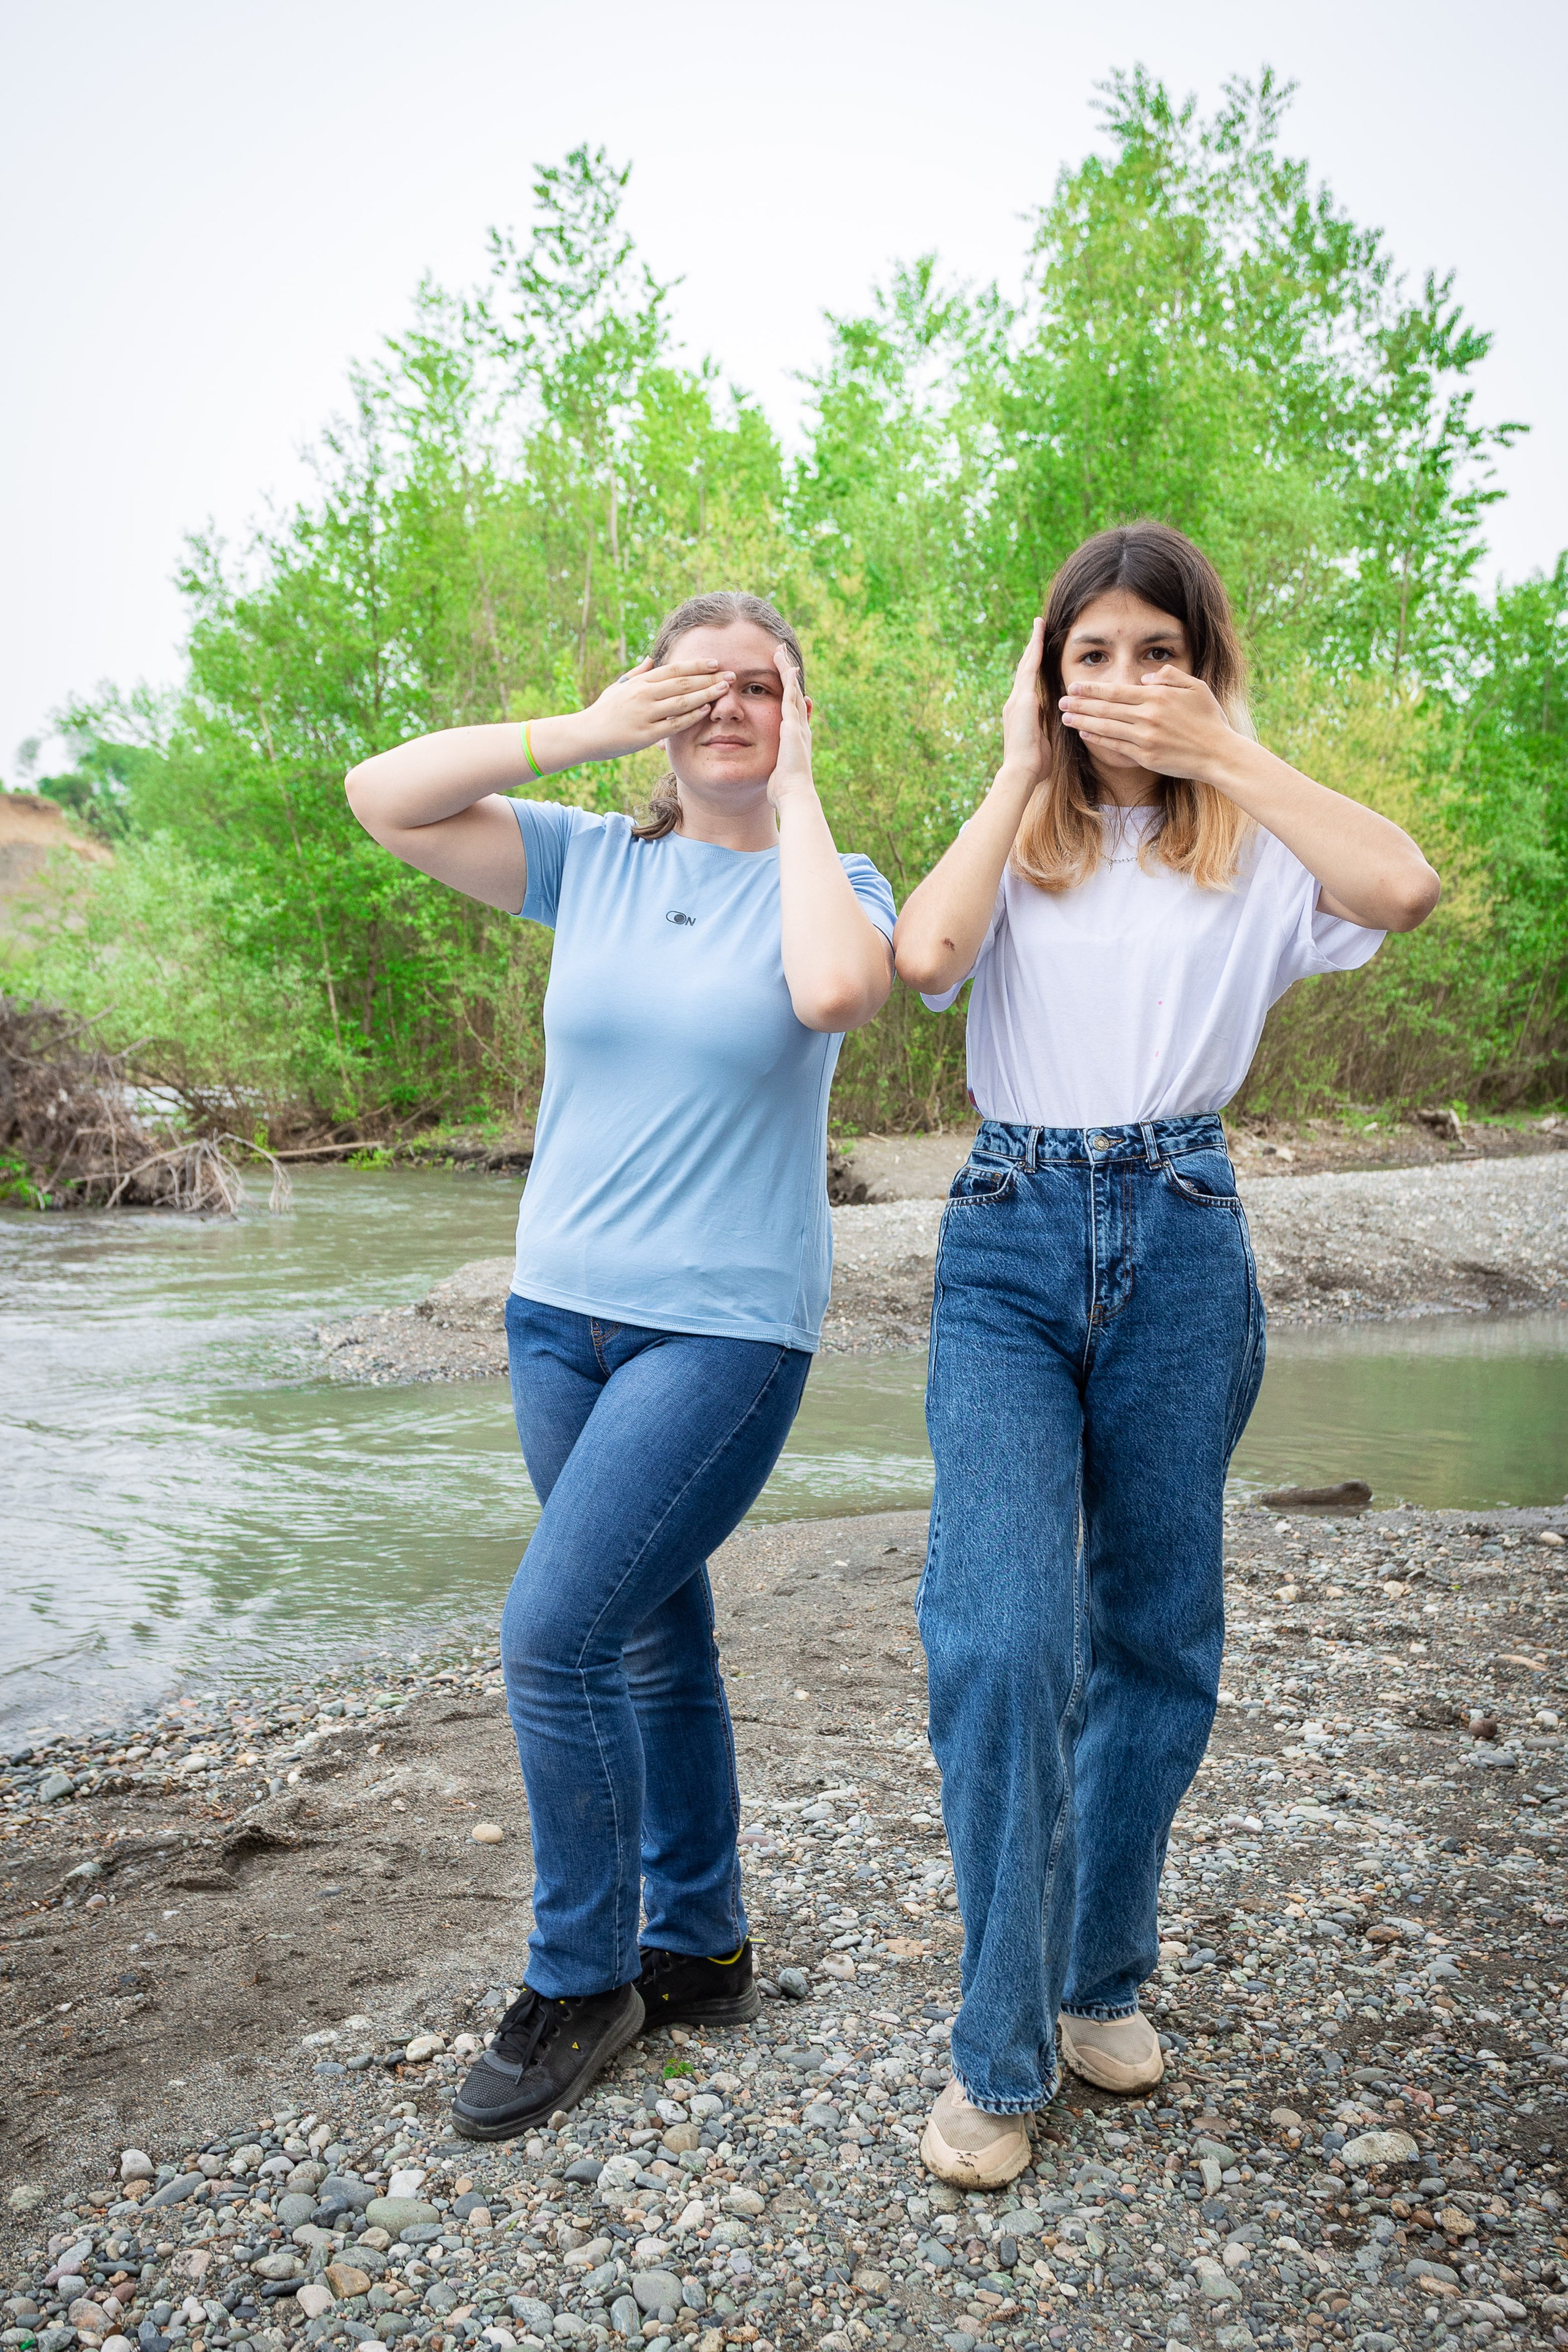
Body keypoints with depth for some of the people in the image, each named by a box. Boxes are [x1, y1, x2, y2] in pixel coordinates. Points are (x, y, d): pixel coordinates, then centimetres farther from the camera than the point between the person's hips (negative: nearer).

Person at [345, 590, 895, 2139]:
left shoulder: (834, 881, -2)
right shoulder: (588, 861, 6)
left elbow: (834, 990, -26)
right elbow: (382, 799, -2)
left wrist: (796, 795, -12)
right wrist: (586, 730, -7)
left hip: (728, 1328, -4)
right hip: (560, 1312, 5)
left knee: (553, 1633, -11)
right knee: (651, 1640, 14)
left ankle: (582, 1983, 12)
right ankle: (698, 1951, 33)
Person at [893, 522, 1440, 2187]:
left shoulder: (1251, 848, 8)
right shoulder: (1016, 843, 11)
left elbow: (1403, 886, -15)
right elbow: (925, 951, -12)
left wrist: (1227, 755, -7)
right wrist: (1021, 769, -1)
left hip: (1180, 1241, 1)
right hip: (1011, 1241, 0)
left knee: (1157, 1636, 10)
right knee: (1004, 1633, -14)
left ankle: (1103, 1976, 32)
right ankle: (999, 2050, 4)